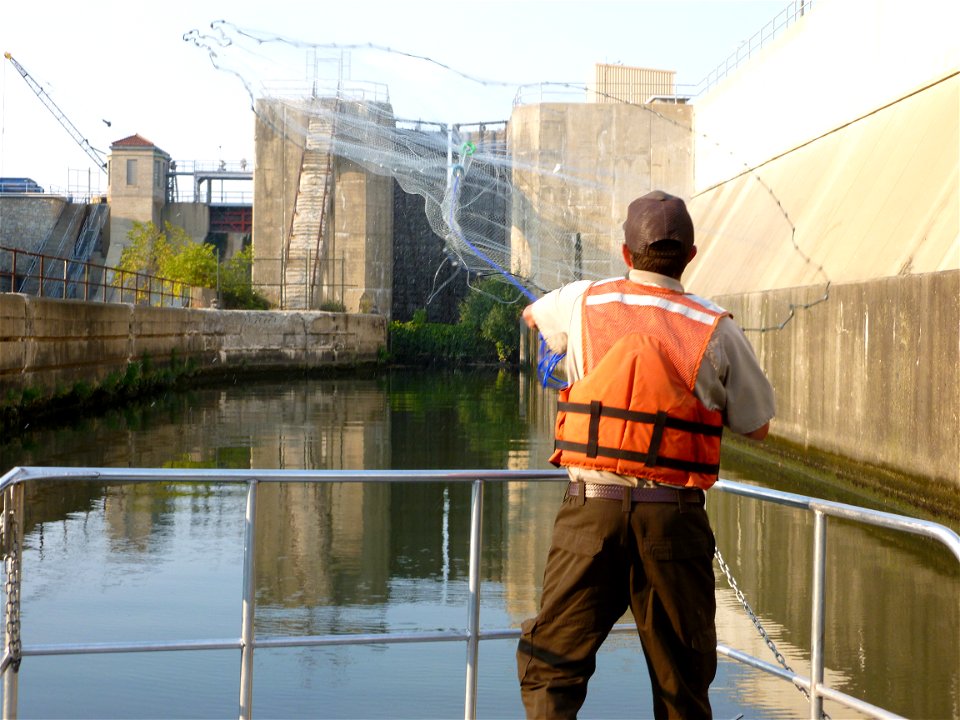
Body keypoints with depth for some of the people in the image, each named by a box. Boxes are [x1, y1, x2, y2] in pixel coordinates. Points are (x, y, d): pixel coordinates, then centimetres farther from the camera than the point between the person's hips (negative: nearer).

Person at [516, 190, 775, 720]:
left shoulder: (583, 303, 3)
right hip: (673, 517, 0)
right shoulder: (716, 330, -2)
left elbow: (533, 314, 27)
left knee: (550, 668, 9)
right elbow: (758, 426, 9)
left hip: (591, 507, 1)